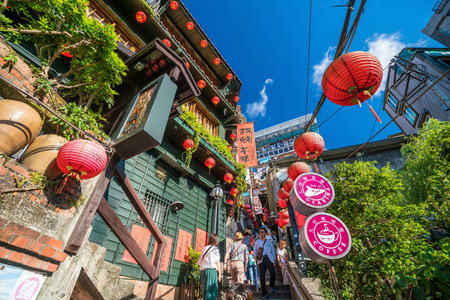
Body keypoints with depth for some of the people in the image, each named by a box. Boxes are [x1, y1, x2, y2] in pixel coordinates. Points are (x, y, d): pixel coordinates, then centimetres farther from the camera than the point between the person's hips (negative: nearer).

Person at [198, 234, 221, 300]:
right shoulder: (215, 249, 0)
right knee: (212, 291, -1)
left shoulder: (204, 248, 13)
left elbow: (199, 262, 11)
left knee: (205, 291, 12)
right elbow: (216, 262, -3)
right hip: (211, 270, -5)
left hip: (202, 270, 6)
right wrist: (219, 273, 3)